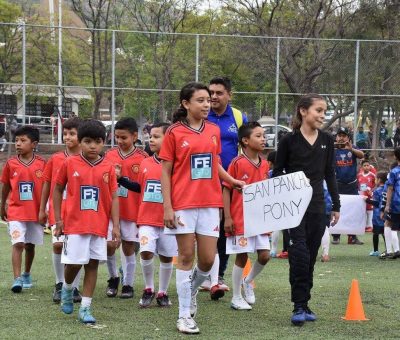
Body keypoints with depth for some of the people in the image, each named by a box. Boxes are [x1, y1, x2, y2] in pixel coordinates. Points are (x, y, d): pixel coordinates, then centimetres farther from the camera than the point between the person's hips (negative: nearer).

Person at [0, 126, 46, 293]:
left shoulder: (42, 164, -5)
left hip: (36, 212, 1)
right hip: (16, 211, -1)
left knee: (30, 245, 13)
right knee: (18, 243, -12)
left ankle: (27, 274, 32)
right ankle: (17, 279, -12)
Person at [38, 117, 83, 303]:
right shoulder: (55, 159, 5)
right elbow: (47, 184, 12)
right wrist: (42, 209, 12)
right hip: (58, 210, 1)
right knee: (58, 244, -9)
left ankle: (74, 288, 13)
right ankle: (59, 284, 9)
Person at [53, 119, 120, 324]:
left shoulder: (108, 167, 2)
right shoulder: (70, 164, -1)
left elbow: (113, 198, 3)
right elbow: (58, 190, 7)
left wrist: (115, 225, -3)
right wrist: (58, 219, 4)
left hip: (99, 225, 2)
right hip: (74, 223, -2)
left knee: (93, 264, 3)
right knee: (74, 263, -3)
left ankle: (85, 307, 10)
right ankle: (67, 288, 30)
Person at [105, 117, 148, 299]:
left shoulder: (142, 158, -5)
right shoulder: (109, 155, 5)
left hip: (132, 211, -2)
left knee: (129, 248, 5)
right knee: (109, 245, -6)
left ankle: (128, 285, 18)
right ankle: (113, 278, 18)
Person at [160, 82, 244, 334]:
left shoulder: (214, 131, 9)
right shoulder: (175, 133, -3)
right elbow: (166, 172, -3)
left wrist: (232, 180, 6)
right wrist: (167, 207, -9)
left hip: (210, 203, 4)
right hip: (183, 204, -4)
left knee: (208, 259, 3)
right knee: (186, 257, 1)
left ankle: (191, 291, 33)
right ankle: (185, 315, 9)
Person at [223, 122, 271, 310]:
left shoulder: (264, 165, 8)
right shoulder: (237, 163, -9)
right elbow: (226, 190, -8)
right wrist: (227, 217, -13)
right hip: (240, 219, -6)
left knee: (264, 255, 2)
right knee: (241, 256, 0)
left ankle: (247, 281, 29)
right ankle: (236, 298, 13)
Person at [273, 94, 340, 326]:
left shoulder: (327, 141, 6)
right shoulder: (289, 141, -6)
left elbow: (330, 174, 13)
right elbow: (277, 172, 1)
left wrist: (336, 205, 13)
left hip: (317, 205, 4)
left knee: (311, 256, 6)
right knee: (300, 252, -13)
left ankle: (304, 304, 13)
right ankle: (299, 306, -9)